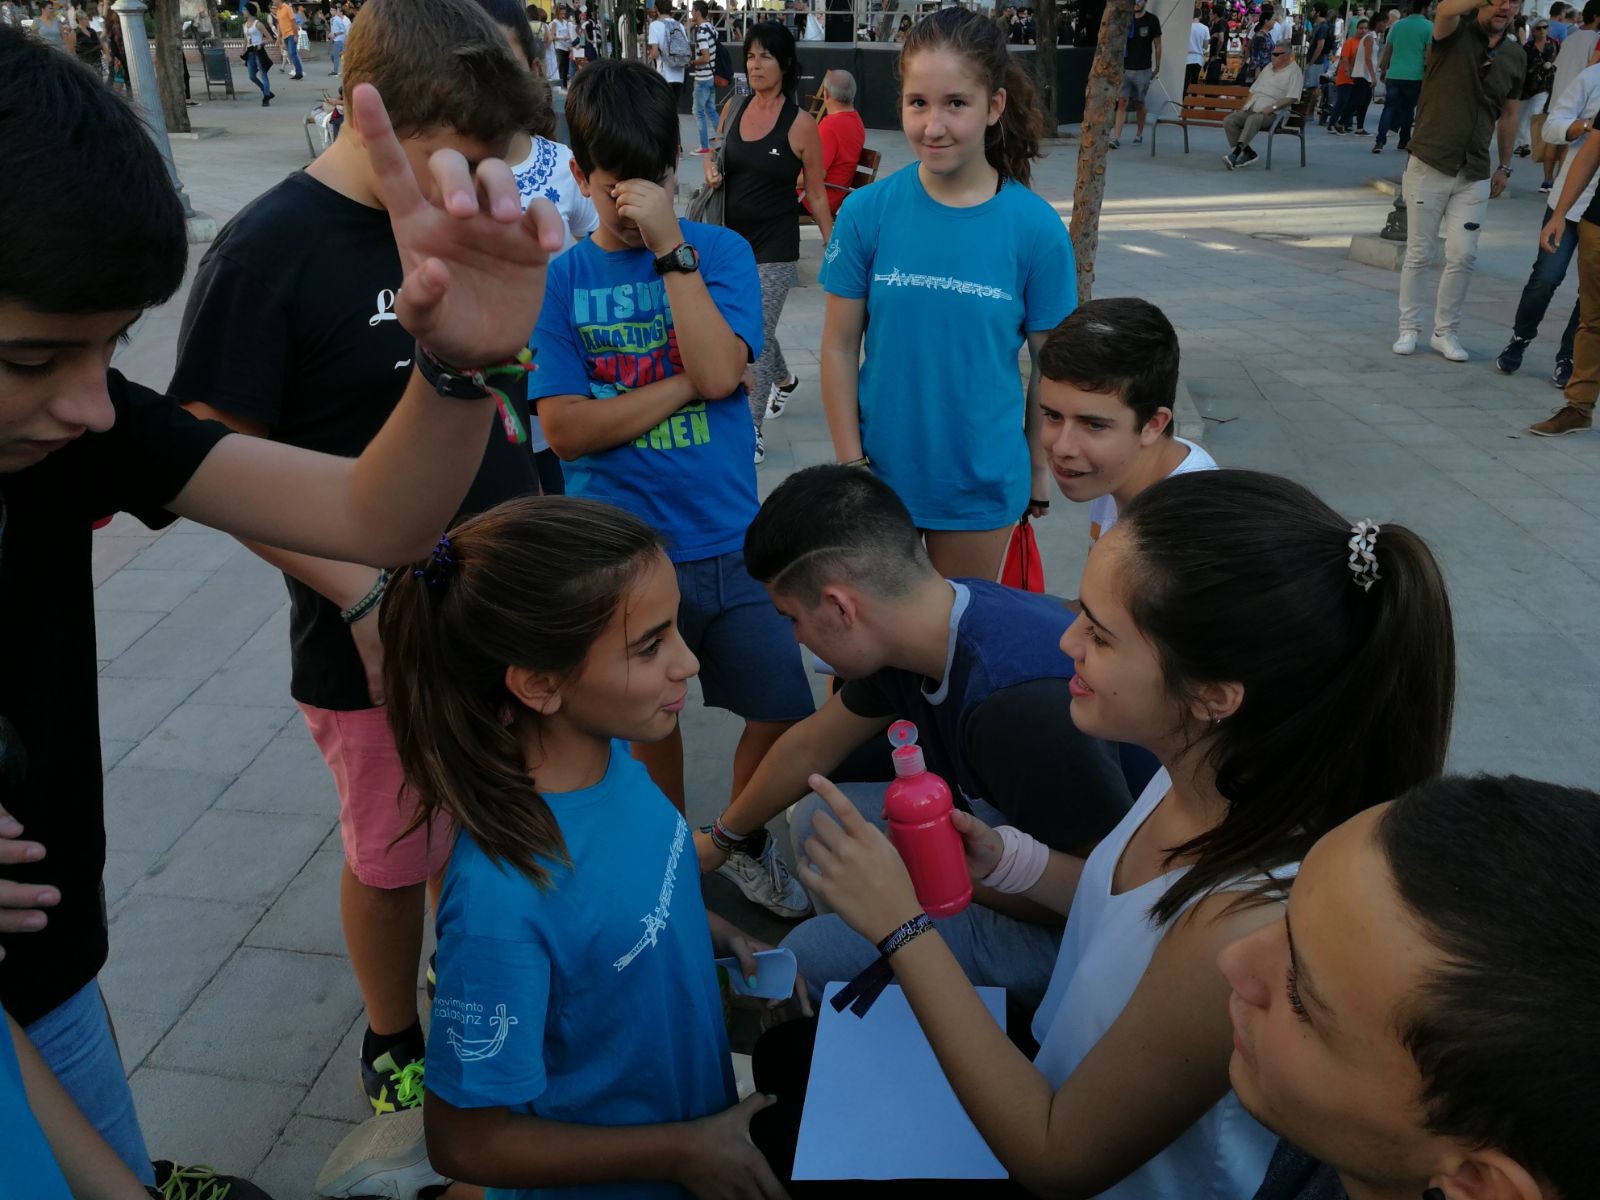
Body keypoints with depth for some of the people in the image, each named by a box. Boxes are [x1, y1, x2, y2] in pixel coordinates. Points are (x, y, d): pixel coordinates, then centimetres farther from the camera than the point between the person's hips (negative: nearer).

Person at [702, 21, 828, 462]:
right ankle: (784, 380, 49)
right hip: (731, 236, 6)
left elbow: (816, 194, -6)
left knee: (760, 332, -6)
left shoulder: (800, 123, -11)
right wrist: (711, 171, -3)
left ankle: (753, 429, 4)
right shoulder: (733, 108, 2)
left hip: (775, 244, -5)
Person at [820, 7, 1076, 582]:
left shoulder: (1036, 228, -11)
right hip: (881, 468, 1)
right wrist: (850, 463, -5)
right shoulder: (866, 211, -10)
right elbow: (840, 347, -5)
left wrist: (1039, 469, 3)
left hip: (984, 481, 0)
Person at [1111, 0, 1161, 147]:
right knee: (1122, 102, -9)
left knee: (1139, 103, 8)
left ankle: (1139, 135, 23)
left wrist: (1157, 66, 3)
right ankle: (1116, 138, -14)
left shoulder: (1151, 20, 0)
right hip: (1125, 68, 1)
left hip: (1143, 70, -1)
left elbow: (1157, 45, 5)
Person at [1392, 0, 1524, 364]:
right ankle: (1409, 329, 16)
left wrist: (1505, 166, 13)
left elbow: (1508, 114, 16)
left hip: (1474, 176, 4)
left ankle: (1445, 331, 13)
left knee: (1463, 256, 1)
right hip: (1429, 166, -3)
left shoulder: (1516, 57, 7)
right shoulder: (1455, 32, -6)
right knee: (1418, 254, 4)